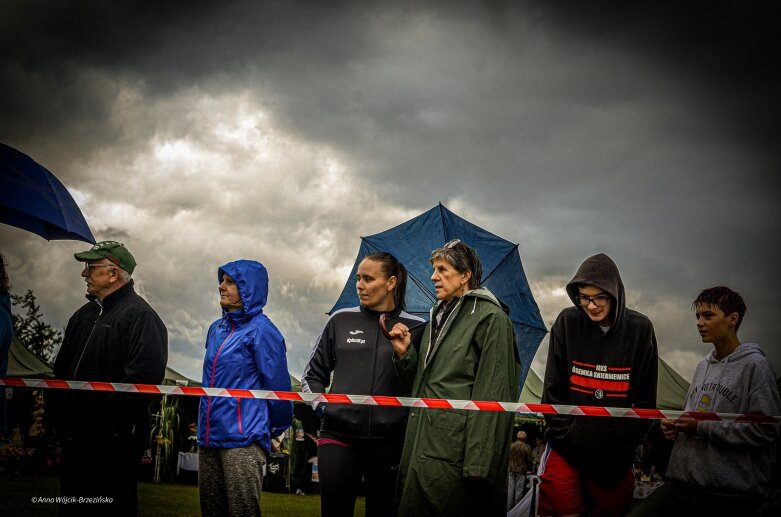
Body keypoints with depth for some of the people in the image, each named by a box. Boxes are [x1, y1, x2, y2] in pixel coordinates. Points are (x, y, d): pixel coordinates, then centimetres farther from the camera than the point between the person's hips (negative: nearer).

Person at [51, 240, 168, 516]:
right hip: (75, 435, 9)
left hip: (114, 438, -9)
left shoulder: (140, 315, -12)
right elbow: (62, 369, 22)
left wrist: (103, 409, -21)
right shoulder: (84, 314, 16)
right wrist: (59, 410, 9)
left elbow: (145, 374, -24)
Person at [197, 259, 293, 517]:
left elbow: (277, 384, -8)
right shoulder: (216, 329, 14)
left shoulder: (261, 331, -9)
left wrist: (277, 428, 2)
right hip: (209, 438, 8)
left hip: (243, 440, -8)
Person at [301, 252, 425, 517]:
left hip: (390, 442, 0)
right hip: (339, 436, 1)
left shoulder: (416, 328, 4)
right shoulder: (341, 320, 9)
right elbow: (313, 374, 17)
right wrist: (319, 403, 1)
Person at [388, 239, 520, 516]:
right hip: (421, 450, 8)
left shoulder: (491, 319, -6)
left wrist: (478, 464, -19)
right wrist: (404, 353, 3)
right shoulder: (437, 317, 19)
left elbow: (492, 396, -13)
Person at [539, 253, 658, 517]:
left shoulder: (640, 329, -3)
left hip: (616, 454, 1)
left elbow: (646, 399, 3)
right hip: (567, 450, 0)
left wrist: (626, 443, -2)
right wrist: (567, 434, -6)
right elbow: (553, 390, 1)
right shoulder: (567, 322, -3)